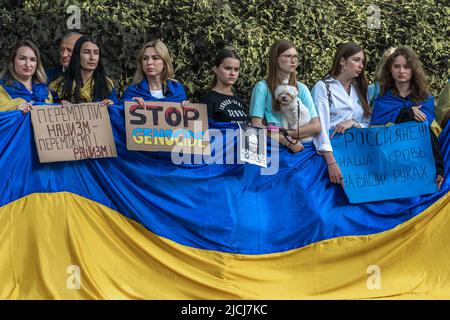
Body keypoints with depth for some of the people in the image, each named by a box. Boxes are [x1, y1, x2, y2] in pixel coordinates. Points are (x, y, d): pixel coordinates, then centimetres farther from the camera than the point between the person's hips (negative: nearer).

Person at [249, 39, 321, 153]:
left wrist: (285, 134, -9)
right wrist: (286, 140, -15)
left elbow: (316, 126, 3)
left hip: (299, 147, 2)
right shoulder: (263, 87, 2)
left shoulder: (301, 89, 13)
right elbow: (257, 126, -6)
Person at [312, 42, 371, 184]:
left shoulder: (360, 88, 19)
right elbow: (321, 126, -12)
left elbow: (369, 125, 15)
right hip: (334, 148, -5)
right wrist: (331, 162, -24)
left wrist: (353, 123, -8)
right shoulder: (323, 86, 0)